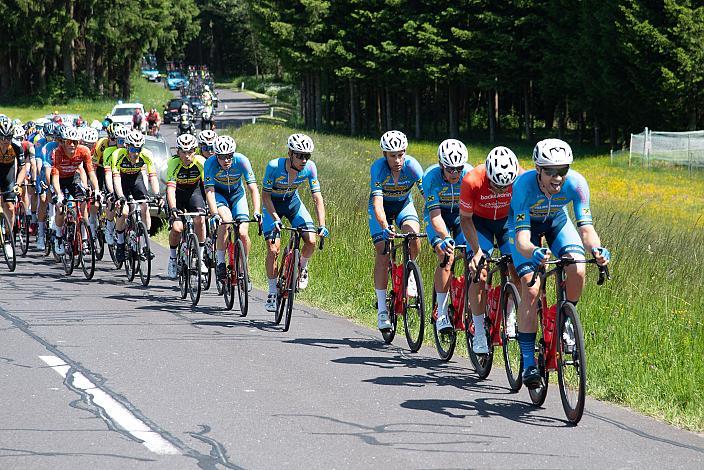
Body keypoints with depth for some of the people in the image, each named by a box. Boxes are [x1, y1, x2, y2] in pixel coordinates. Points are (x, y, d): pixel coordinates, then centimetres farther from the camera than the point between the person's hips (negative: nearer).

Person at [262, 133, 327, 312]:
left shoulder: (309, 168, -24)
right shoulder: (274, 166, -32)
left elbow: (317, 197, -21)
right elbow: (265, 195, -22)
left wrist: (322, 225, -31)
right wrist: (275, 218, -33)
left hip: (293, 202, 3)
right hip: (272, 204, -3)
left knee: (311, 241, -16)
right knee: (273, 249, -13)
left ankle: (302, 267, 16)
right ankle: (272, 293, 2)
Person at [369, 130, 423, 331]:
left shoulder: (412, 166, -28)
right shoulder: (378, 168, -31)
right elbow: (377, 202, -40)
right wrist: (384, 227, -57)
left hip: (403, 205, 1)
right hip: (381, 208, -1)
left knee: (413, 235, -29)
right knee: (383, 253, -15)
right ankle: (381, 308, -8)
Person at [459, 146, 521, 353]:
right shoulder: (472, 181, -33)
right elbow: (465, 219, -19)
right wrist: (477, 251, -24)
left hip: (508, 220, 2)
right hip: (480, 221, -2)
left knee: (518, 269, -15)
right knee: (478, 274, -14)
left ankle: (509, 318, 8)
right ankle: (479, 334, -5)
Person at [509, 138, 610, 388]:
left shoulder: (576, 183, -32)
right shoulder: (524, 185, -38)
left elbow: (585, 227, -33)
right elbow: (521, 239, -42)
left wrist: (596, 249, -54)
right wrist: (533, 252, -64)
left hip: (557, 221, 2)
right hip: (525, 223, -2)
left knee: (577, 271, -24)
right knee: (530, 288, -18)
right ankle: (528, 362, -10)